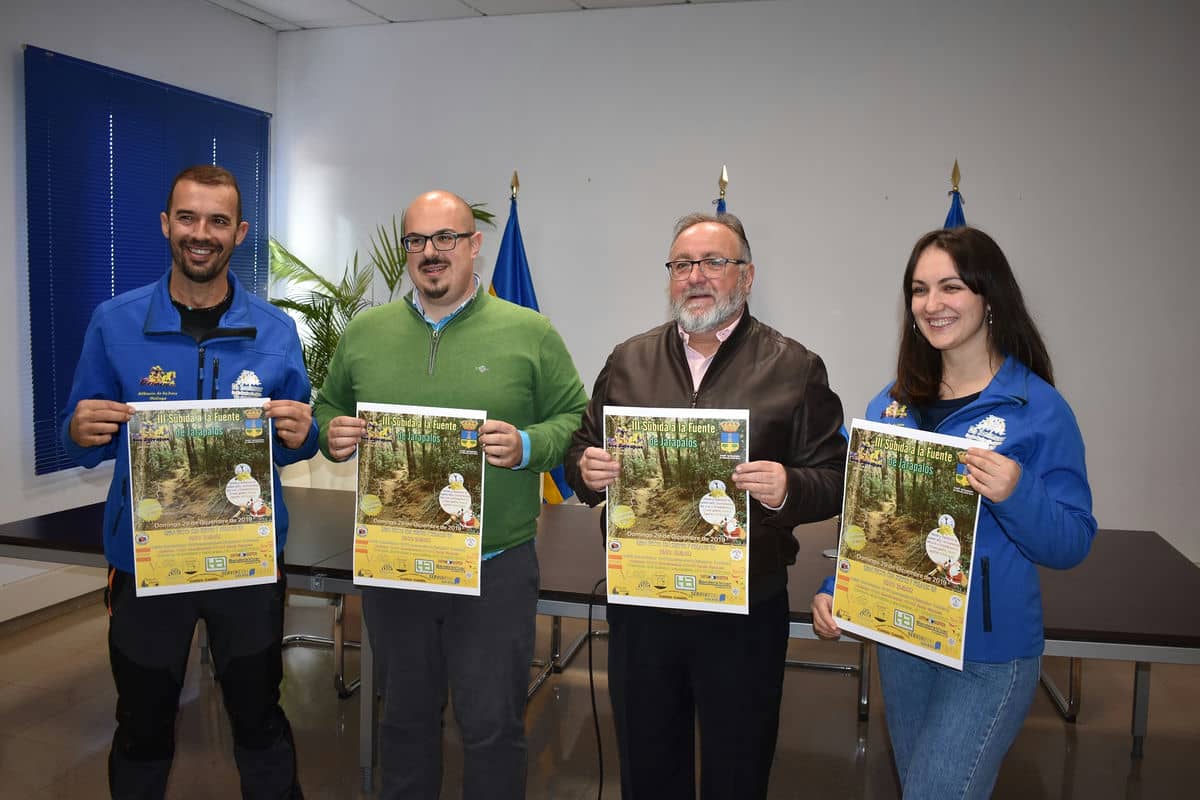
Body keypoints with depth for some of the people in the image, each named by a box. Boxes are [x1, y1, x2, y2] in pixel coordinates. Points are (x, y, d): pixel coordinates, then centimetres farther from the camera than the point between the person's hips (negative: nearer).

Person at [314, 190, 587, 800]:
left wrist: (526, 446, -21)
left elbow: (575, 420, -2)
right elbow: (327, 408, 15)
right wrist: (332, 435, -8)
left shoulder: (529, 333, -4)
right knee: (404, 716, 21)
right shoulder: (364, 332, 5)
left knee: (493, 725, 9)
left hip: (495, 567, -3)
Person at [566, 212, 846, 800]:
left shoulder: (795, 368, -2)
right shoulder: (628, 361, 7)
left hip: (747, 611, -2)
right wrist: (587, 470, -12)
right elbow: (581, 453, 11)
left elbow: (834, 480, -4)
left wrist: (787, 489, -24)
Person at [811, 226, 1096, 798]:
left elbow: (1072, 545, -10)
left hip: (989, 652, -5)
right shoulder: (893, 401, 3)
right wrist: (833, 588, -3)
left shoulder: (1039, 408, -11)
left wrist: (1016, 494, -29)